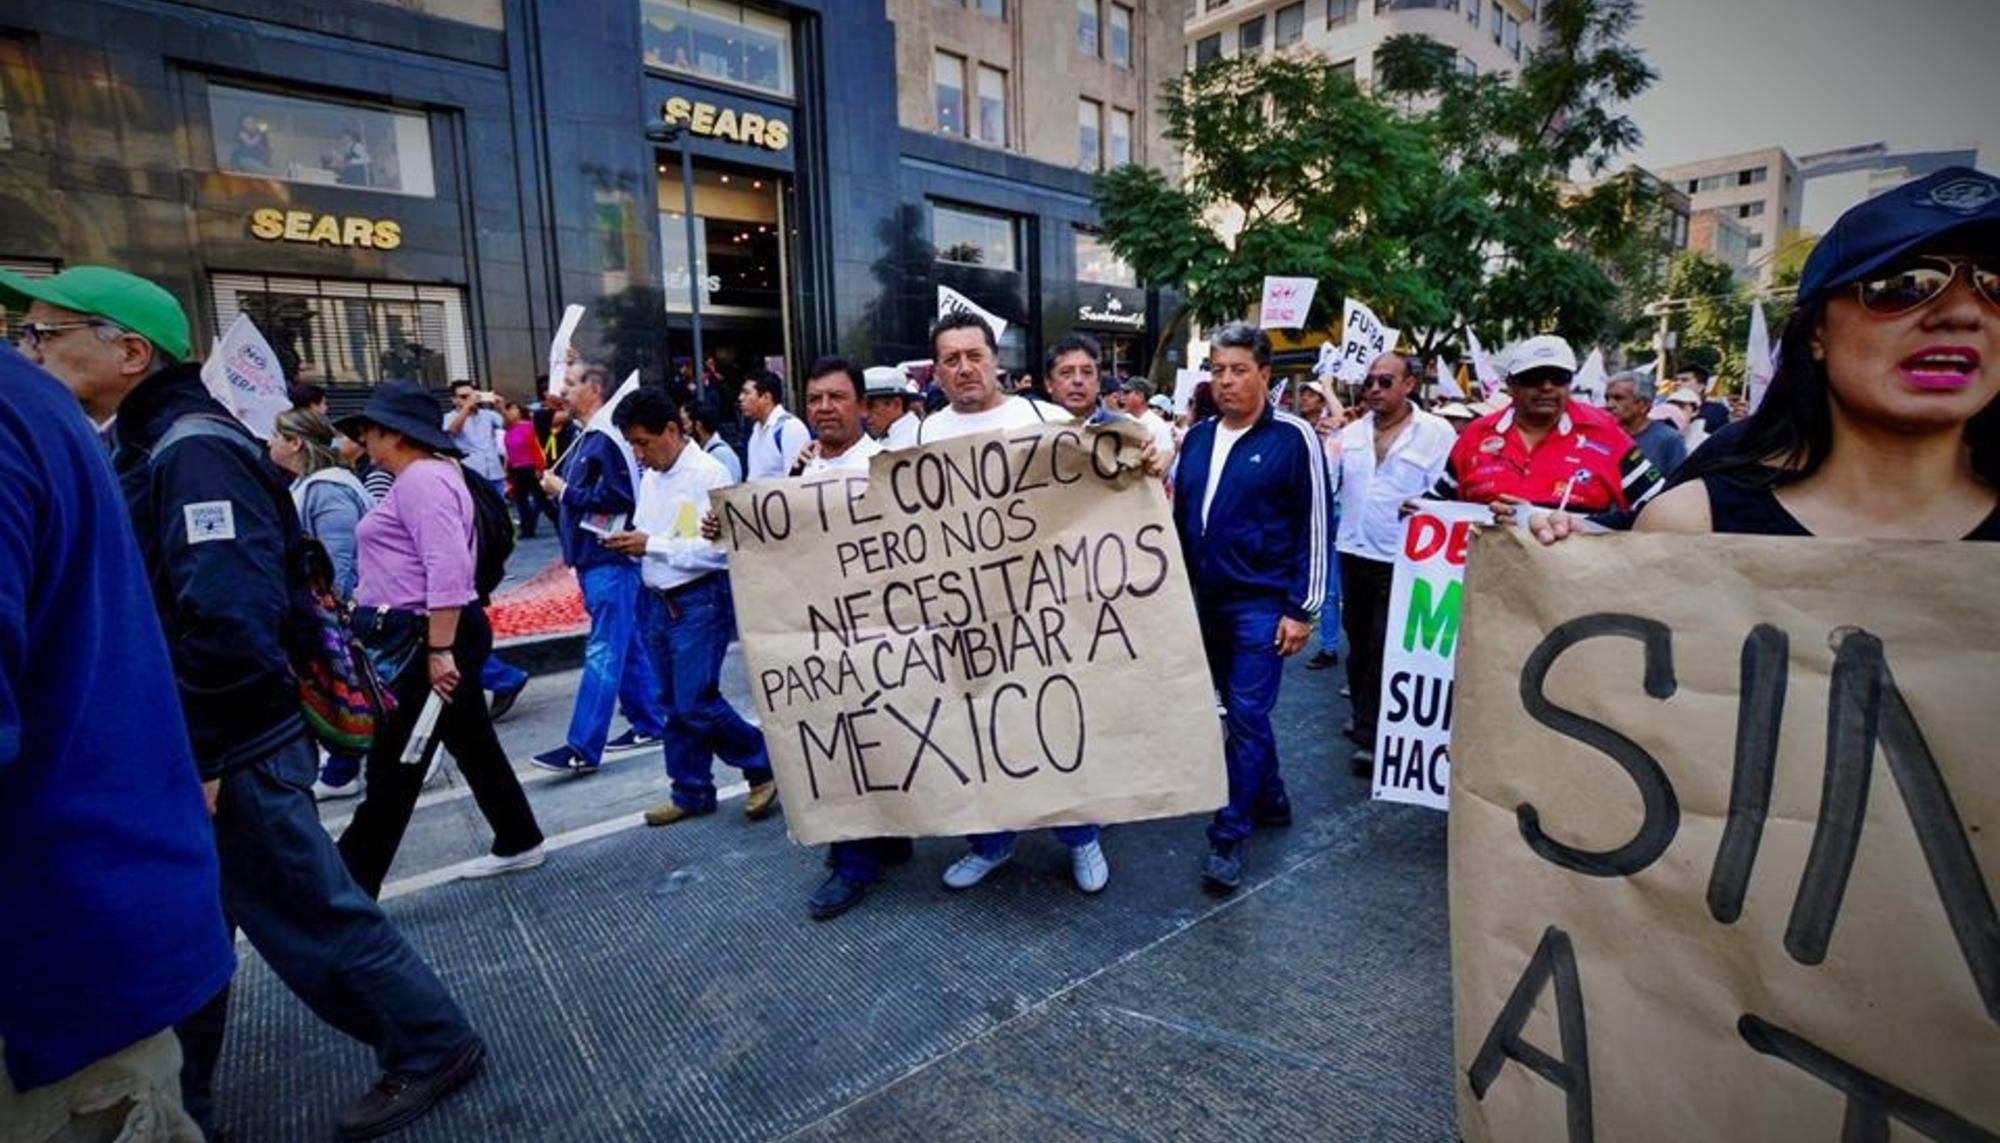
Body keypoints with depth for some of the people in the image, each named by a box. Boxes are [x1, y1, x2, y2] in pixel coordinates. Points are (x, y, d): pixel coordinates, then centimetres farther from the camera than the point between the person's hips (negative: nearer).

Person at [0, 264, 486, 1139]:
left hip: (228, 757, -9)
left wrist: (197, 758, -21)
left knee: (311, 918, 4)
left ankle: (432, 1049, 22)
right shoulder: (140, 445, 12)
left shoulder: (192, 451, -20)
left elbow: (230, 622, -28)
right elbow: (146, 610, 18)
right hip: (182, 753, 10)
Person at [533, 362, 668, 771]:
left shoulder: (609, 438, -14)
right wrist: (556, 487, 3)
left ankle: (583, 748, -5)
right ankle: (648, 723, 24)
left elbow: (617, 497, -22)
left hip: (610, 560, -10)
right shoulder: (586, 438, 16)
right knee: (626, 647, 15)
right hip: (593, 558, 10)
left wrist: (564, 491, -12)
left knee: (603, 653, -7)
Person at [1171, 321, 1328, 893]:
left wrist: (1302, 609, -11)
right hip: (1206, 601, 6)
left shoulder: (1292, 438, -8)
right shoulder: (1197, 437, 8)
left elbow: (1314, 527, -8)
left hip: (1263, 604, -6)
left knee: (1246, 717, -3)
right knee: (1238, 712, 16)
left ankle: (1227, 838, 8)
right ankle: (1270, 800, 36)